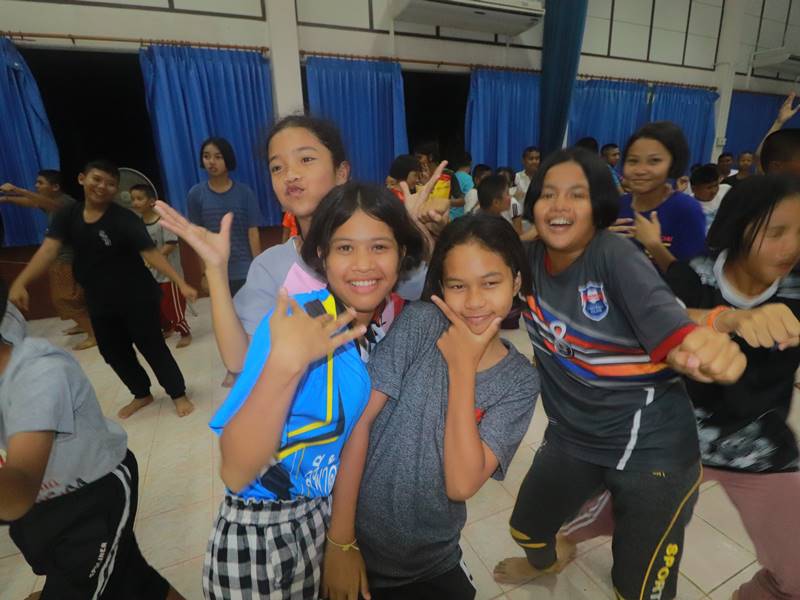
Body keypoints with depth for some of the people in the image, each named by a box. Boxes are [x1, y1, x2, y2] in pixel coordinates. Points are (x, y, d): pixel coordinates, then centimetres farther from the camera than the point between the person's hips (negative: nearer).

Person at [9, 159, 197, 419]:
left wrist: (181, 283, -33)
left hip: (137, 298, -6)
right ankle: (142, 394, 39)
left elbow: (151, 253, -22)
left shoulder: (125, 219, -15)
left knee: (152, 347, 1)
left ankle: (178, 394, 19)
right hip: (100, 302, 6)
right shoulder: (67, 216, 0)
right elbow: (48, 250, -9)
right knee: (113, 352, 18)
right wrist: (20, 282, -23)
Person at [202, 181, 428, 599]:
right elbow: (235, 472, -29)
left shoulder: (395, 317, -9)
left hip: (344, 515, 4)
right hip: (265, 535, -4)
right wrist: (285, 363, -41)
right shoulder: (292, 322, -25)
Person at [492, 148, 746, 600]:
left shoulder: (614, 254, -22)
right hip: (571, 436, 5)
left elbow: (661, 315, -37)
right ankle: (547, 561, 62)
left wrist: (702, 345, -59)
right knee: (526, 528, 25)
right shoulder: (530, 257, -6)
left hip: (652, 445, -5)